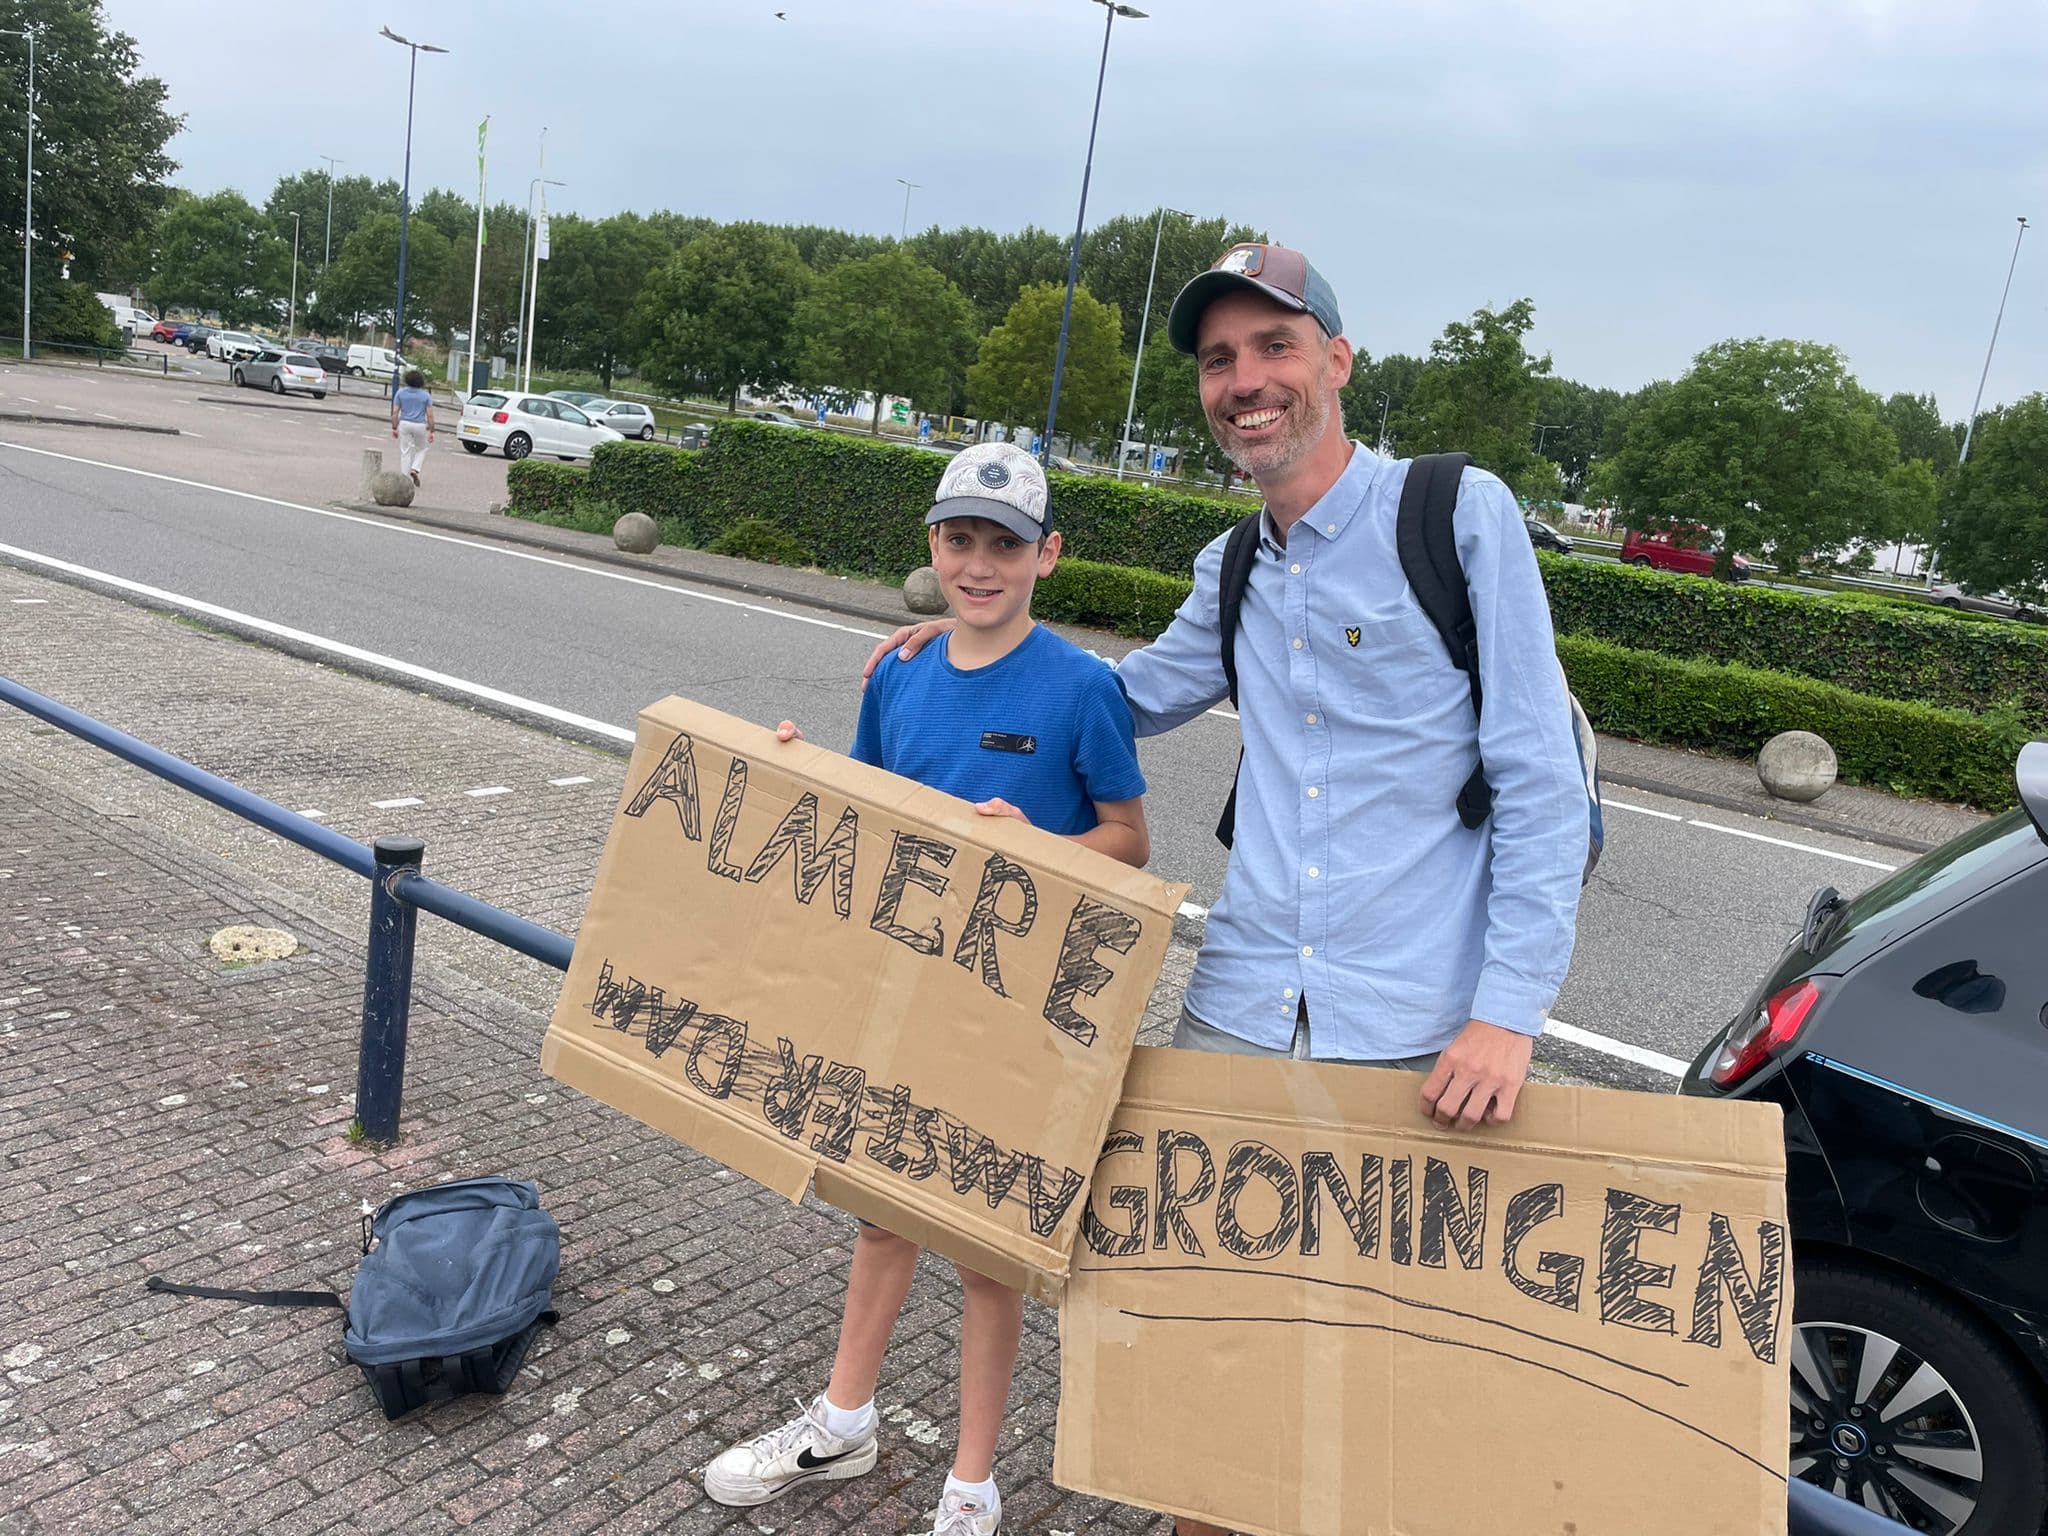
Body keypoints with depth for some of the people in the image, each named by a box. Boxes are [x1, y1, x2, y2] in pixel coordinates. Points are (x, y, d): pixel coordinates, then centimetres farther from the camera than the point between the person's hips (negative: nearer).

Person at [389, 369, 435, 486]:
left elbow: (395, 412, -1)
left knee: (405, 452, 7)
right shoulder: (426, 396, -2)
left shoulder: (400, 393, 1)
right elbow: (430, 415, -5)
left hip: (404, 424, 1)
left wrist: (394, 428, 6)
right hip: (420, 426, -1)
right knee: (422, 449, 19)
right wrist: (431, 431, 0)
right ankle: (415, 468, -2)